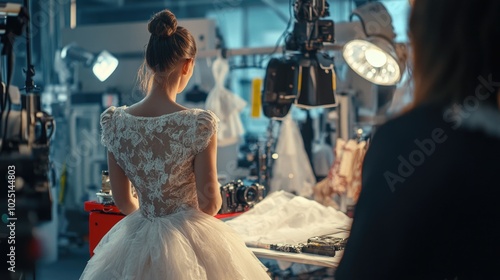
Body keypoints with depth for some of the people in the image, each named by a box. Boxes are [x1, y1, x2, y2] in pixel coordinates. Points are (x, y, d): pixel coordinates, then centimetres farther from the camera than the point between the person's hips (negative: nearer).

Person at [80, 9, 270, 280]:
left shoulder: (113, 122, -8)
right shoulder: (200, 123, -20)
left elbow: (122, 201, 0)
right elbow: (210, 203, -13)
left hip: (136, 242, 3)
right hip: (189, 242, -3)